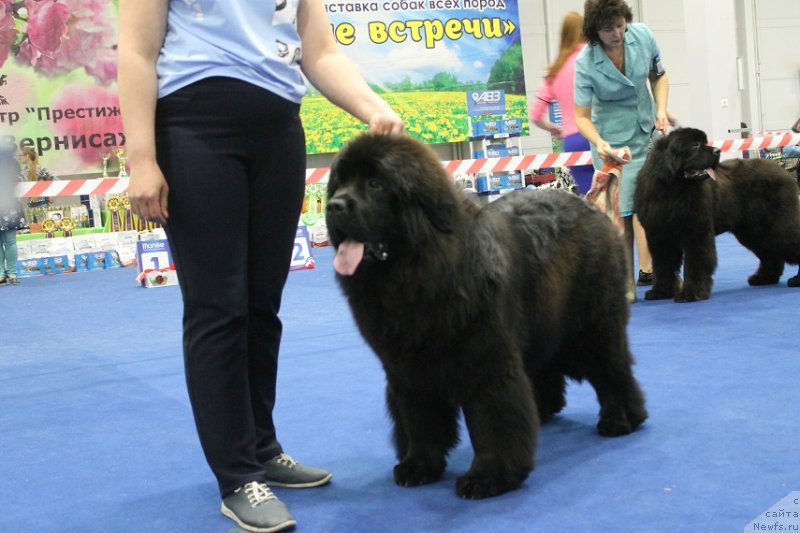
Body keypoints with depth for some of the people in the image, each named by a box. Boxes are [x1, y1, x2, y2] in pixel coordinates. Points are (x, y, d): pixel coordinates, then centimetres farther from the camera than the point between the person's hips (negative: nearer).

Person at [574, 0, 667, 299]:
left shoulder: (642, 35, -11)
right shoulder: (586, 62, -22)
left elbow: (659, 76, 6)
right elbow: (582, 116, -18)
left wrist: (661, 110, -9)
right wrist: (599, 143, -36)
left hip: (647, 130, 4)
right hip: (613, 139, -4)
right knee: (622, 209, -7)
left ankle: (648, 269, -2)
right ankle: (625, 282, -2)